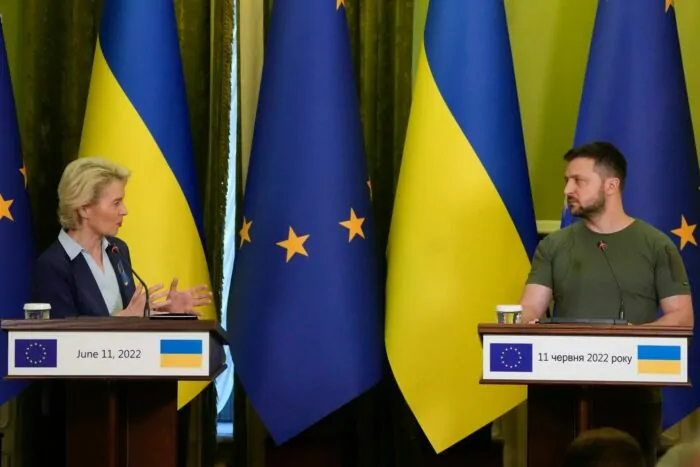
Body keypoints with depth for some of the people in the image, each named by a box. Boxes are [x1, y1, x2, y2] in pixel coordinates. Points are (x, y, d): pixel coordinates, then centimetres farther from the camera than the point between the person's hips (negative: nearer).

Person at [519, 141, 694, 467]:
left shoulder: (656, 245, 2)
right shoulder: (554, 246, 9)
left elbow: (682, 316, -2)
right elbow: (530, 310, 2)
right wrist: (525, 324, -23)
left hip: (633, 392, -2)